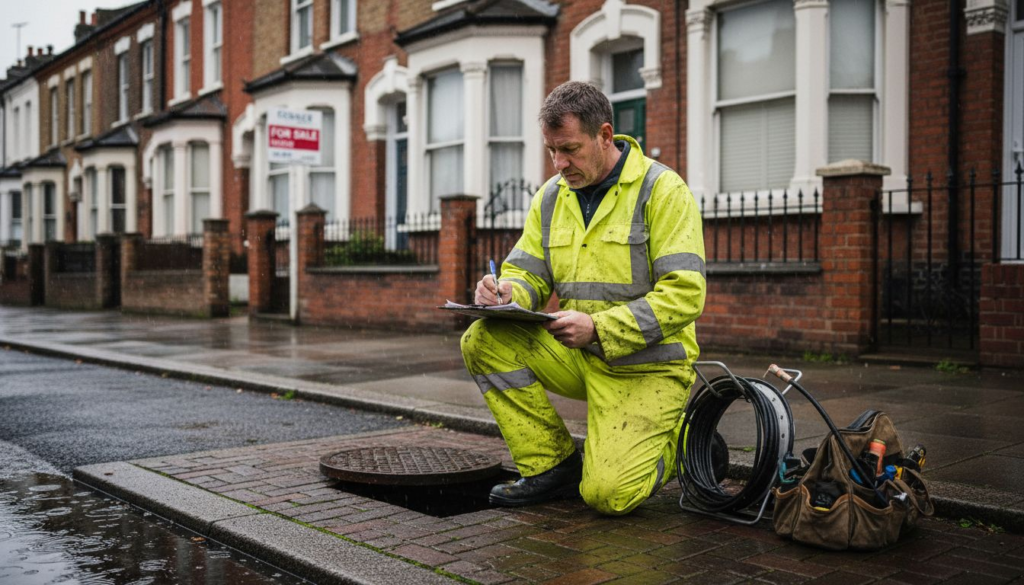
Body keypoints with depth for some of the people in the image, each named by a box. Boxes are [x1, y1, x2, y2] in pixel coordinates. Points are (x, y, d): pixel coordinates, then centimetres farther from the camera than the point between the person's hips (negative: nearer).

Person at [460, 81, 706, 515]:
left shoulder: (663, 190, -12)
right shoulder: (551, 196, 7)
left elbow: (685, 295, -19)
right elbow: (527, 273, 9)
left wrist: (598, 327, -28)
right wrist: (506, 292, -17)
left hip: (646, 366, -6)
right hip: (578, 355, 6)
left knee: (608, 494, -20)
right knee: (483, 340, -16)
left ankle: (679, 441, 13)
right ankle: (553, 466, -4)